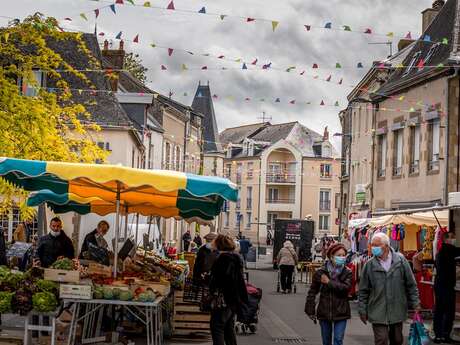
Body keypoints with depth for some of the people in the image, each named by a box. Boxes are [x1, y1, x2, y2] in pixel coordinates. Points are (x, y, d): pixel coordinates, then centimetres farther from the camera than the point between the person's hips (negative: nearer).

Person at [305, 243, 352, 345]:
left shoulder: (347, 273, -2)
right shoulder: (321, 272, -3)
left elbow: (346, 288, -20)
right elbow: (312, 292, 3)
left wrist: (329, 282, -17)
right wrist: (310, 311, 1)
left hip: (341, 313, -1)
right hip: (324, 312, 1)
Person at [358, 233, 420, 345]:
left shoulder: (401, 260, -1)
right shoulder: (369, 265, -2)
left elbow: (411, 284, 5)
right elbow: (363, 290, 4)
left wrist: (415, 303, 2)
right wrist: (362, 310, 3)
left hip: (397, 311, 2)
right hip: (378, 313, -1)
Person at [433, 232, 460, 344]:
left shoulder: (440, 252, 17)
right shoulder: (448, 249, -12)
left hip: (439, 284, 10)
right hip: (447, 285, -9)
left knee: (439, 310, 10)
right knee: (449, 311, -7)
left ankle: (438, 335, 13)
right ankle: (445, 336, -7)